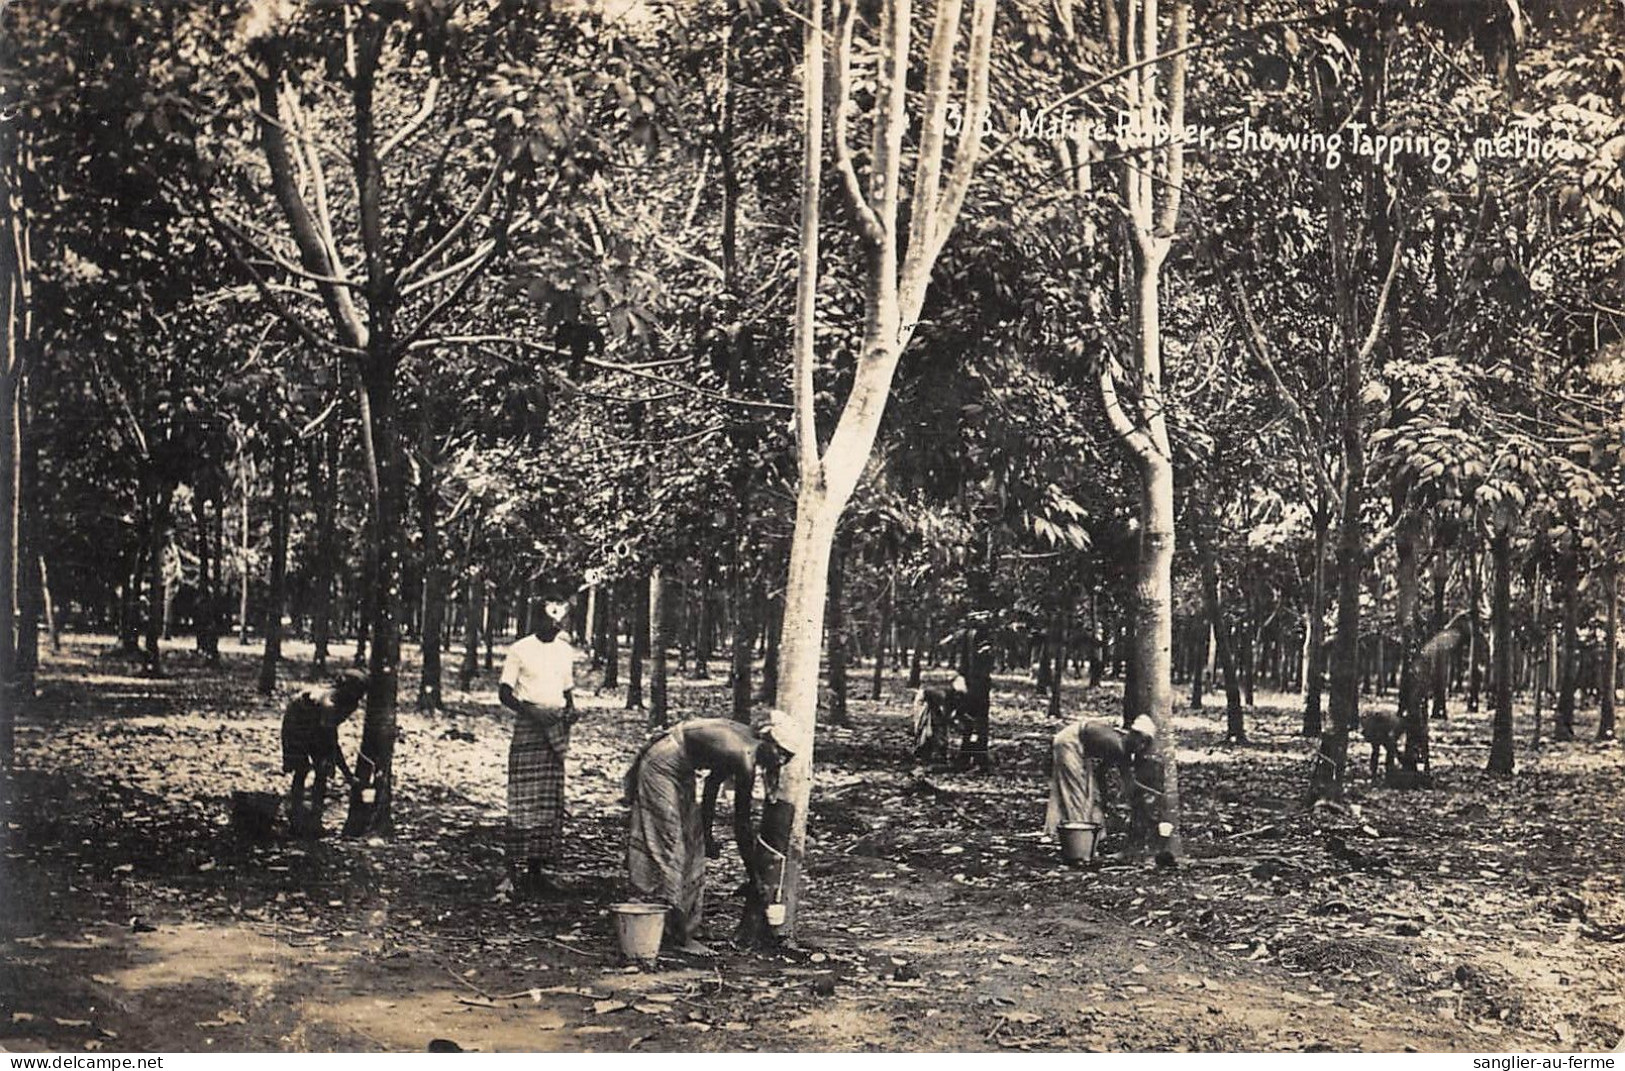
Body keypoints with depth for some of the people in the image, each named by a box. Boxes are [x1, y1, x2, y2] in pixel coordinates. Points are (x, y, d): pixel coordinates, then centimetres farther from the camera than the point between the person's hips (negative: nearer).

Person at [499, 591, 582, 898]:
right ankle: (515, 868, -5)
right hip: (528, 729, -6)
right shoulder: (520, 650, -3)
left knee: (551, 800, 5)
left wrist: (571, 710, 0)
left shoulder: (565, 651, 13)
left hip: (556, 731, 6)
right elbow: (504, 692, -5)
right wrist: (530, 711, -19)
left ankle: (538, 868, 10)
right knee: (524, 799, -9)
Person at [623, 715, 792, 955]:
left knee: (692, 847, 11)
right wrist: (755, 877, -9)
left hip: (679, 771, 10)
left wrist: (707, 835, 14)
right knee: (671, 849, -7)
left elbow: (713, 782, 11)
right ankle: (682, 937, -3)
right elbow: (741, 825, -18)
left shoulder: (747, 739, -1)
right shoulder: (745, 759, -25)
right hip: (660, 766, -10)